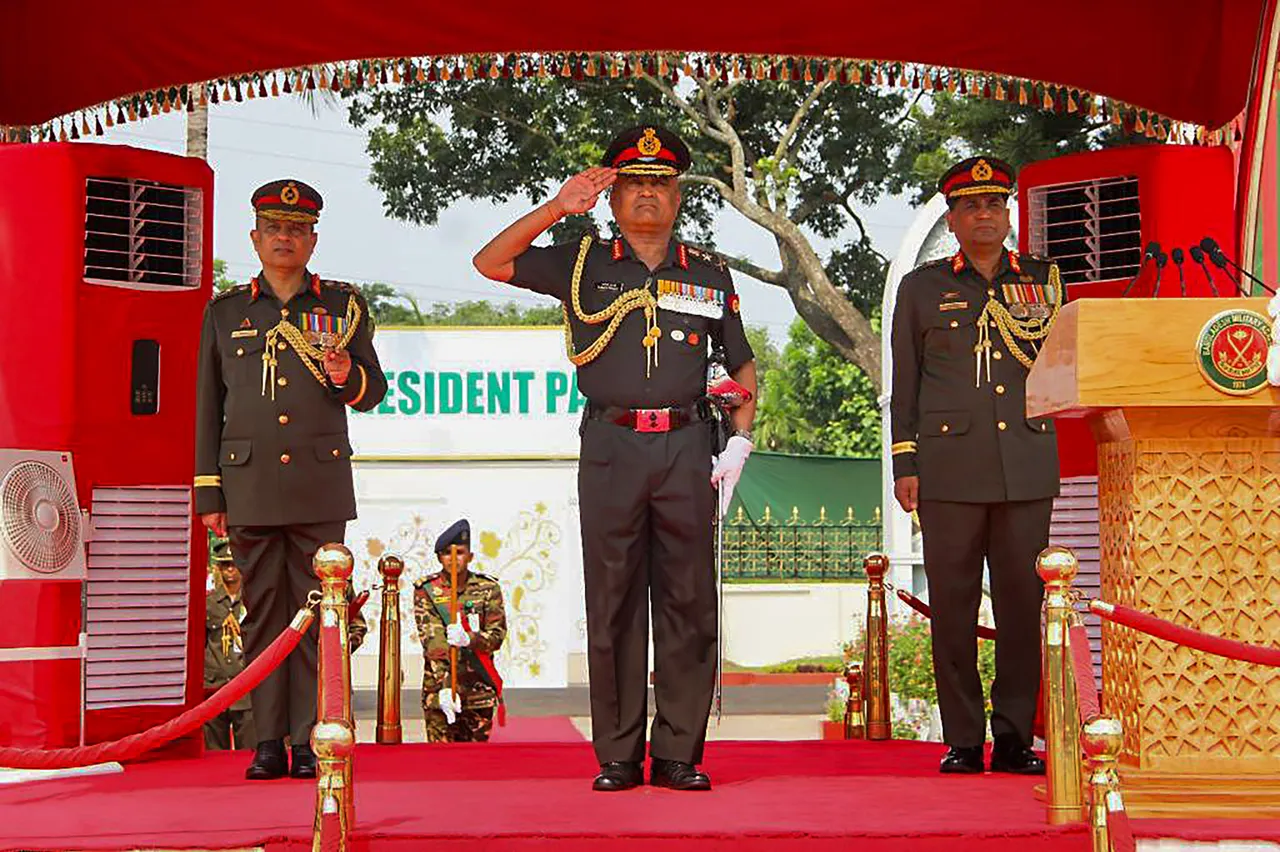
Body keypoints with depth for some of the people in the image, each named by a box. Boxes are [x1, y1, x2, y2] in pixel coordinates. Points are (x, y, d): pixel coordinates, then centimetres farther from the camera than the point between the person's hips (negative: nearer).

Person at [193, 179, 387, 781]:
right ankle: (268, 744, 6)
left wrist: (348, 375, -12)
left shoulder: (343, 306, 10)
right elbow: (208, 408, 13)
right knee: (263, 612, 2)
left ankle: (310, 741, 1)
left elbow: (373, 391, 13)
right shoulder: (225, 312, 13)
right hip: (249, 486, 1)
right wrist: (209, 494, 7)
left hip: (320, 483, -1)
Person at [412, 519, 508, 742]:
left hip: (479, 691, 2)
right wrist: (444, 687, -23)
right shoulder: (426, 591, -1)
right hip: (439, 688, -2)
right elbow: (432, 640, -11)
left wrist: (469, 639, -26)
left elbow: (497, 635, -3)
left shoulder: (488, 589, 5)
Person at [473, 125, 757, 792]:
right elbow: (490, 263, 2)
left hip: (685, 446, 1)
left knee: (688, 600, 1)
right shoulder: (582, 264, 9)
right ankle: (617, 755, 8)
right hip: (610, 446, -1)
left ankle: (679, 753, 8)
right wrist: (555, 210, -8)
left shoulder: (709, 274, 14)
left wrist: (740, 442, 6)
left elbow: (742, 365, 19)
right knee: (612, 603, 1)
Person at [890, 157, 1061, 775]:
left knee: (1023, 600, 1)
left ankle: (1015, 737, 8)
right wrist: (904, 463, 4)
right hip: (950, 465, -1)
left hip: (1027, 466, 1)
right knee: (953, 603, -1)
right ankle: (962, 741, 6)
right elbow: (904, 383, 10)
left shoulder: (1043, 279, 15)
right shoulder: (922, 287, 12)